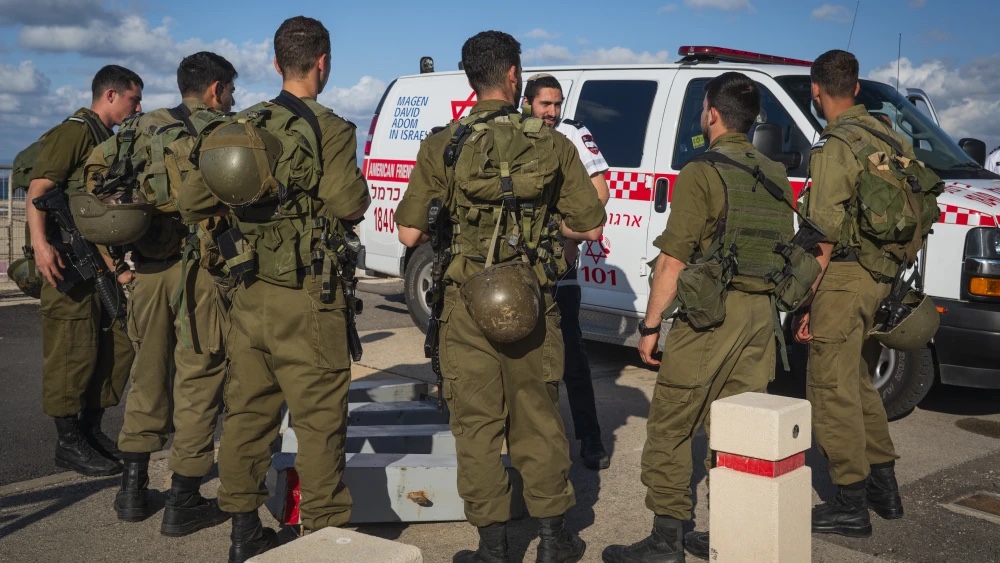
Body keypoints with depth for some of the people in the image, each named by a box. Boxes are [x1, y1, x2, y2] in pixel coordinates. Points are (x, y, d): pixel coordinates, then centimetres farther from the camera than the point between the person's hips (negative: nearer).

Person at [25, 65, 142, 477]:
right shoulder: (73, 132, -7)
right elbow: (38, 188, -18)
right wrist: (40, 242, -31)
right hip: (69, 260, -9)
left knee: (118, 346, 10)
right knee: (74, 350, -5)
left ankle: (91, 430, 21)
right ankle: (69, 443, 4)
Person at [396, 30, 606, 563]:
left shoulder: (442, 146, -4)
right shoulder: (552, 144, -2)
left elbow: (409, 234, -6)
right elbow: (591, 227, 0)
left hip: (468, 304, -1)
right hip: (532, 304, 1)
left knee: (477, 424, 8)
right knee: (538, 419, 14)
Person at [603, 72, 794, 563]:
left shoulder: (702, 173, -10)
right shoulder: (775, 176, 11)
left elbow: (673, 260, -13)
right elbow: (783, 251, 16)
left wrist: (650, 325, -7)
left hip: (710, 314, -7)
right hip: (761, 312, 7)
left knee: (670, 427, 0)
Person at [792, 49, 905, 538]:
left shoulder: (835, 145, -14)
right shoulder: (887, 137, 12)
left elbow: (824, 235, -17)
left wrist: (807, 302, -14)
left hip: (844, 275, -9)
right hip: (879, 276, 9)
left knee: (832, 388, -2)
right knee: (858, 381, 21)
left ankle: (851, 506, 4)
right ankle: (884, 486, 29)